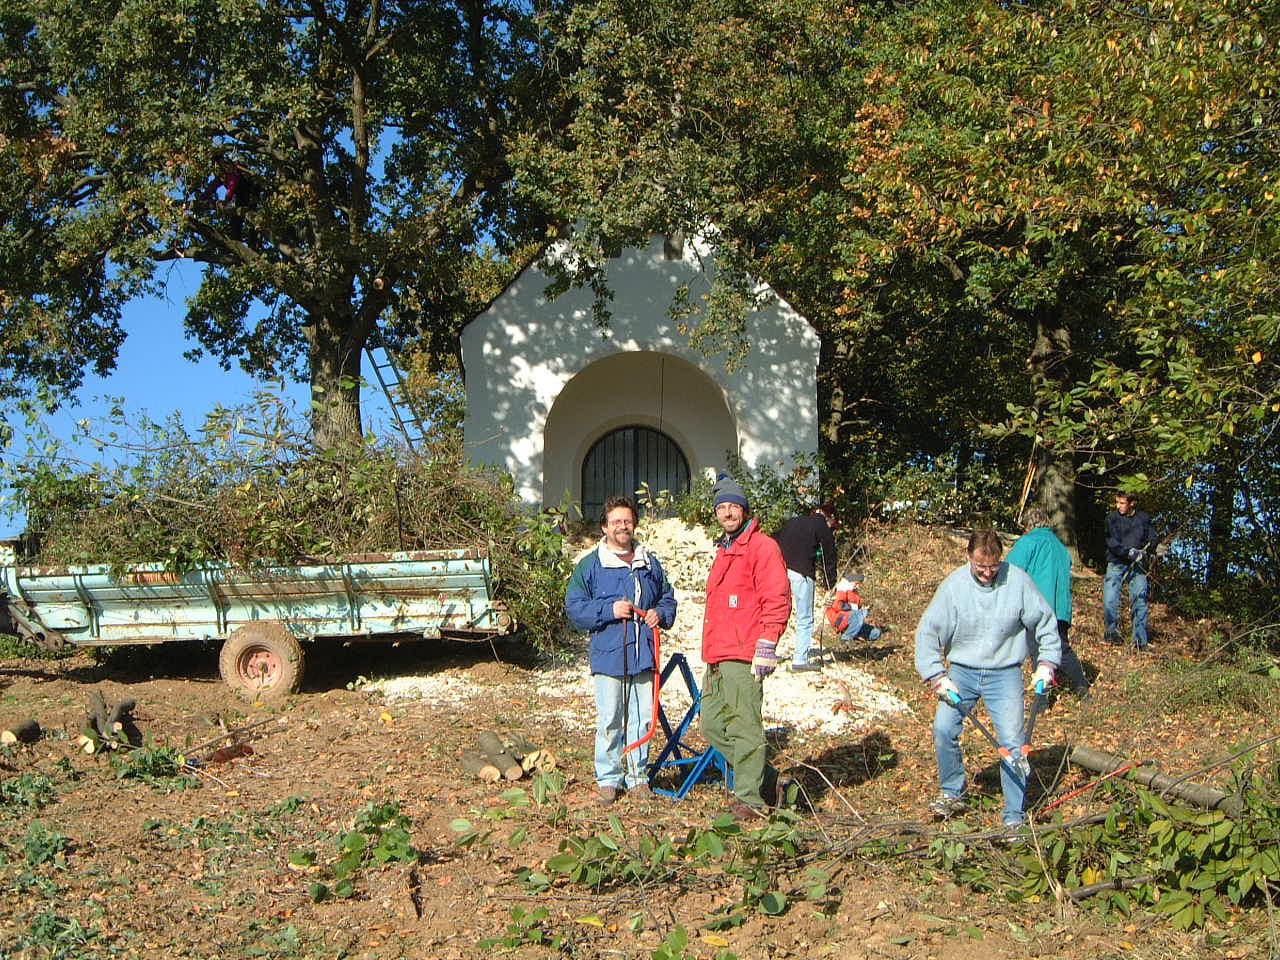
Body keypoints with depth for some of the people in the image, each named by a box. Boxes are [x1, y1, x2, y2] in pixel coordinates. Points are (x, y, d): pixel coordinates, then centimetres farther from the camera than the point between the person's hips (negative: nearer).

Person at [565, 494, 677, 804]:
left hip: (644, 655, 3)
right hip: (608, 654, -3)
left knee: (642, 718, 6)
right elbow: (574, 607, -1)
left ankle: (637, 776, 18)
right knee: (610, 721, -1)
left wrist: (660, 613, 2)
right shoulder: (590, 565, 3)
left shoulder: (649, 563, 15)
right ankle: (608, 779, 10)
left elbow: (668, 597, 24)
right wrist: (609, 610, -12)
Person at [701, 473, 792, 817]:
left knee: (745, 727, -6)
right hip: (718, 657, 10)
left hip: (743, 658, -10)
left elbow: (777, 600, -12)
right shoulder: (724, 550, 23)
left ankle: (749, 798, 2)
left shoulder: (761, 546, -5)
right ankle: (769, 782, 19)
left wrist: (766, 646, -17)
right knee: (713, 725, 10)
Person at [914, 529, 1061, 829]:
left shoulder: (1017, 580, -9)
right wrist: (937, 678, -9)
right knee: (943, 729, -9)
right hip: (961, 671, 1)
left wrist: (1046, 664, -2)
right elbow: (928, 631, -4)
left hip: (1005, 673, -1)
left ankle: (1015, 816, 4)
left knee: (1012, 742, -8)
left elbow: (1046, 622, 4)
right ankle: (953, 793, 14)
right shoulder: (954, 585, -9)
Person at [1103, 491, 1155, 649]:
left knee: (1140, 600, -3)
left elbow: (1151, 539, 11)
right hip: (1116, 563, -1)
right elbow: (1112, 543, -8)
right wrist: (1129, 552, -21)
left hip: (1137, 565, 1)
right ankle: (1112, 631, 2)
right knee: (1110, 600, -11)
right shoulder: (1112, 518, 2)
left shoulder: (1144, 519, 8)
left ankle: (1140, 640, 1)